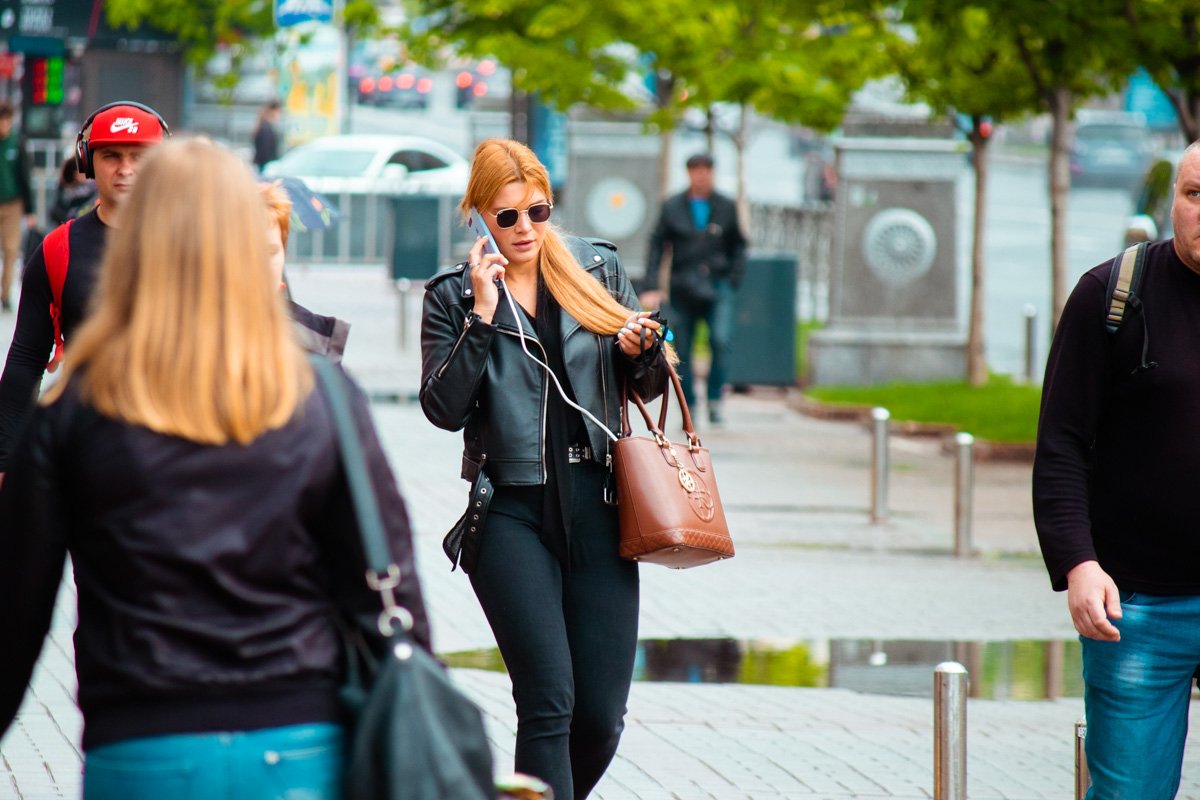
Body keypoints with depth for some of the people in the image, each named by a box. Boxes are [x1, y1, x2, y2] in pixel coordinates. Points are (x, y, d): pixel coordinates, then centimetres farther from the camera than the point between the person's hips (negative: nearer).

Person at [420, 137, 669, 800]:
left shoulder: (597, 269, 10)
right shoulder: (452, 297, 3)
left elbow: (648, 386, 16)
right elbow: (444, 409, -9)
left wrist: (641, 351, -6)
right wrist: (483, 314, -13)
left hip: (597, 509, 3)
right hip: (512, 515, -3)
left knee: (602, 715, 1)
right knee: (549, 702, -13)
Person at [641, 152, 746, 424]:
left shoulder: (726, 207, 7)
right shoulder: (672, 207, 3)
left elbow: (738, 245, 17)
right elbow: (656, 245, 3)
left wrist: (734, 277, 3)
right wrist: (650, 287, -6)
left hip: (718, 287, 0)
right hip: (683, 287, 0)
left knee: (721, 340, -21)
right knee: (682, 352, 2)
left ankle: (715, 400, -8)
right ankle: (689, 409, 15)